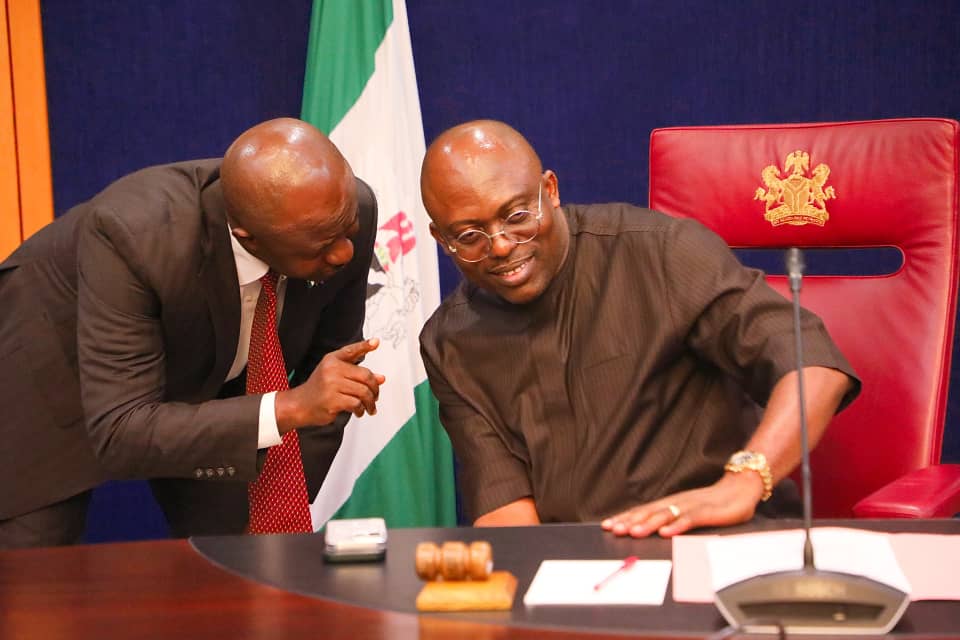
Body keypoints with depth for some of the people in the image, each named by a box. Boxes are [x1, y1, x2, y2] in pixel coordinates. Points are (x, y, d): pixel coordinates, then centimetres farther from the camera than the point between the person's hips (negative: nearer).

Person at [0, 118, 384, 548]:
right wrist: (289, 408, -48)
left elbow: (329, 361, -9)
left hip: (207, 381, 4)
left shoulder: (348, 210, -25)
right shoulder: (132, 233, -39)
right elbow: (118, 434, -40)